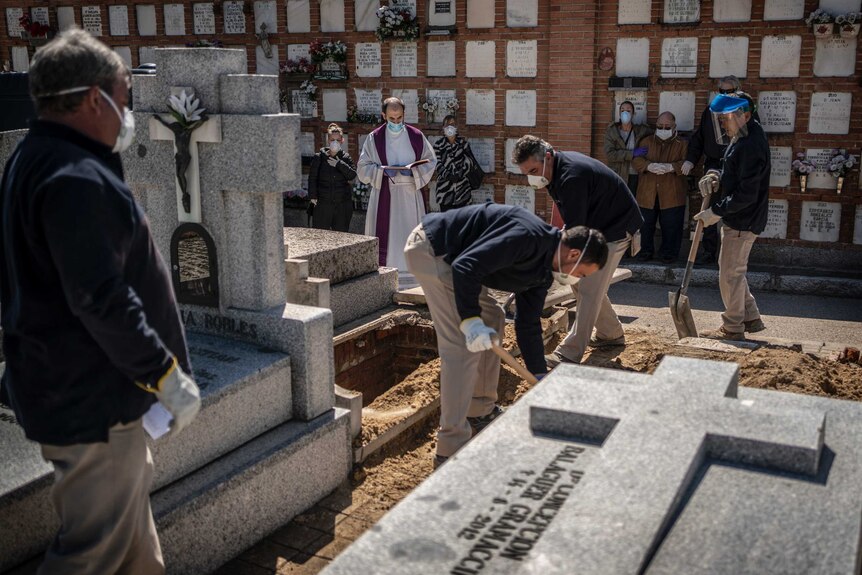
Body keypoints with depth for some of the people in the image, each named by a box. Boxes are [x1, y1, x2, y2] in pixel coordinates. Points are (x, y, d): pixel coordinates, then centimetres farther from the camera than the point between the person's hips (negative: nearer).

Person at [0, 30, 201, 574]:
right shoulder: (76, 180, -24)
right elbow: (101, 301, -28)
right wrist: (167, 375, -21)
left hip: (65, 383, 11)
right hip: (92, 399, -11)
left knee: (132, 495, 24)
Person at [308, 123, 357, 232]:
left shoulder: (346, 158, 4)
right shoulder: (319, 157, 1)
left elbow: (352, 175, -10)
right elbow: (312, 178, 1)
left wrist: (338, 164, -17)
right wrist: (313, 196, -7)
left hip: (342, 204, 1)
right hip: (323, 204, -1)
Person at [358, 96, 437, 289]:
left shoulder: (416, 136, 3)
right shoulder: (374, 138, 1)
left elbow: (431, 161, 9)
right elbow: (363, 167, 2)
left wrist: (412, 171, -9)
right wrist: (383, 171, -15)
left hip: (410, 194, 1)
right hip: (384, 195, -1)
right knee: (385, 237, -4)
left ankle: (412, 282, 8)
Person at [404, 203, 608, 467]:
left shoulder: (543, 270, 10)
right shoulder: (528, 237, -22)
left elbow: (528, 324, 16)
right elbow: (466, 266, -29)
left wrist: (541, 378, 17)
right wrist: (470, 320, -30)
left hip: (447, 256, 11)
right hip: (429, 247, -11)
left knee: (492, 320, 18)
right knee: (463, 345, -14)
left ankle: (481, 412, 29)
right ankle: (451, 449, -10)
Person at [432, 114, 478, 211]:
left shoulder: (463, 142, 8)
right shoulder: (438, 144, 4)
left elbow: (469, 161, 0)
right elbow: (438, 164, -3)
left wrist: (459, 174, -15)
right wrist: (448, 175, -19)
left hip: (462, 187, 1)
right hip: (445, 187, -1)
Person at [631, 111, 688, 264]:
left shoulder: (681, 144, 3)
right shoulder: (646, 142, 10)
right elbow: (636, 160, -1)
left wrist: (670, 167, -25)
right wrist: (649, 166, -21)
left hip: (672, 193, -2)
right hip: (648, 192, 2)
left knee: (671, 225, 2)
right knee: (646, 223, 8)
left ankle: (669, 253, 16)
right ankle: (646, 250, 24)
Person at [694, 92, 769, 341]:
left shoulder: (751, 145, -23)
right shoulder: (741, 137, 9)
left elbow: (746, 194, -25)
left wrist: (716, 212, -20)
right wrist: (716, 176, 0)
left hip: (743, 221, -10)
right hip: (735, 218, 10)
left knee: (730, 273, 0)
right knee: (733, 270, 19)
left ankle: (733, 328, 13)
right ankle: (751, 318, 30)